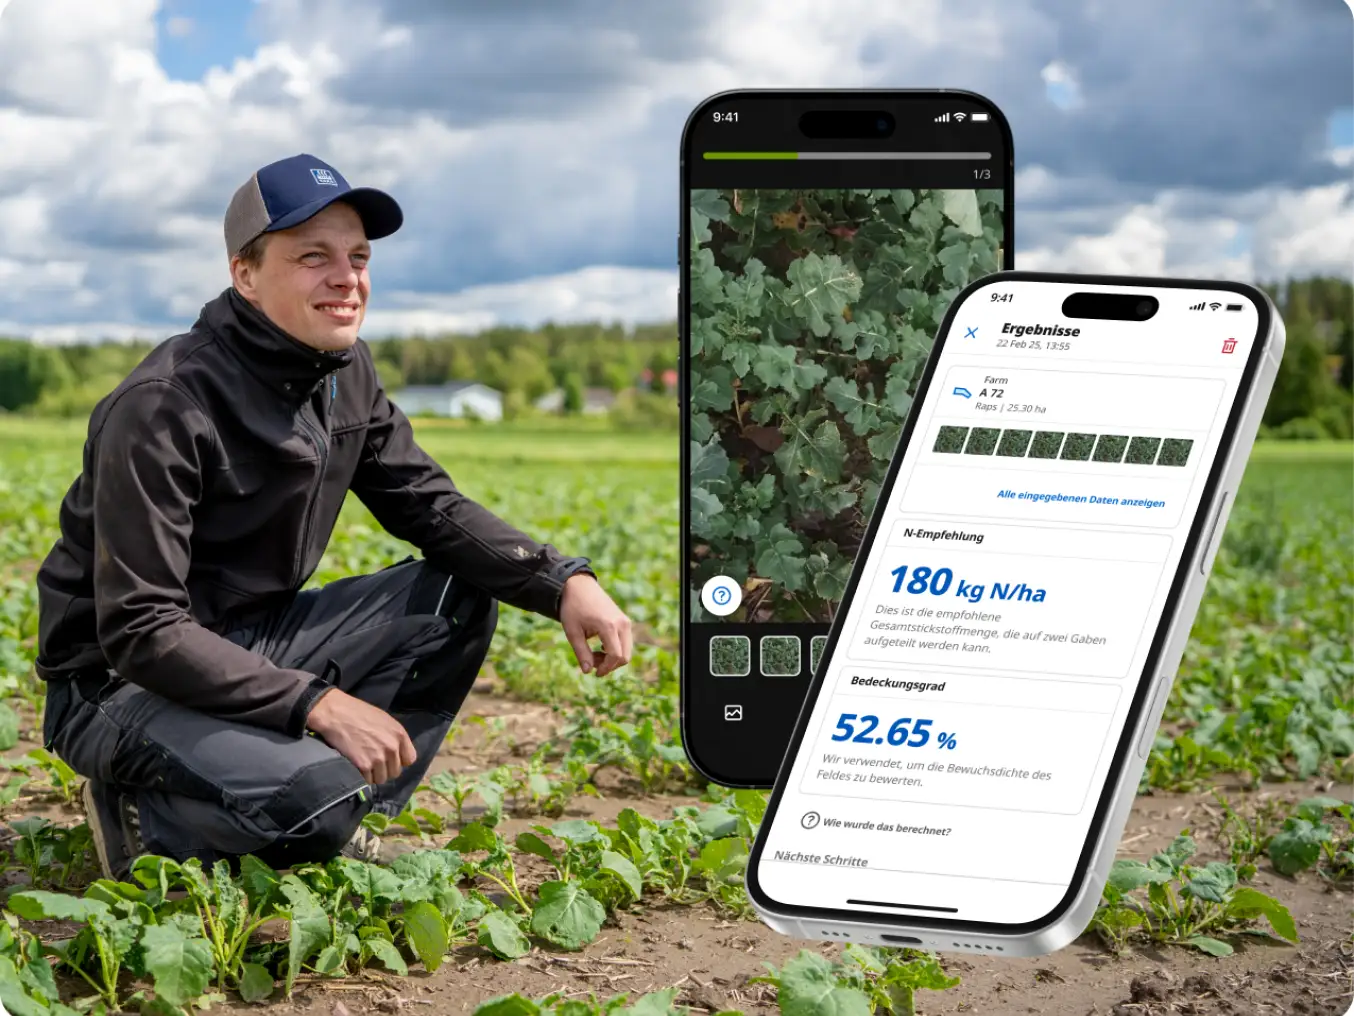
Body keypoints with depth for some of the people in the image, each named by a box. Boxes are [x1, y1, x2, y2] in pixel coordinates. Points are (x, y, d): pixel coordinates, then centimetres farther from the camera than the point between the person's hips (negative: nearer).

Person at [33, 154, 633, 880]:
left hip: (252, 643, 8)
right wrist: (317, 704, -33)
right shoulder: (164, 407, -24)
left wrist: (564, 582, -13)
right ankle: (145, 814, -3)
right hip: (122, 680, -8)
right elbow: (140, 631, -27)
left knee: (460, 592, -5)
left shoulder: (345, 372, 1)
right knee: (312, 787, -33)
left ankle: (338, 826, 1)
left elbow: (431, 507, 5)